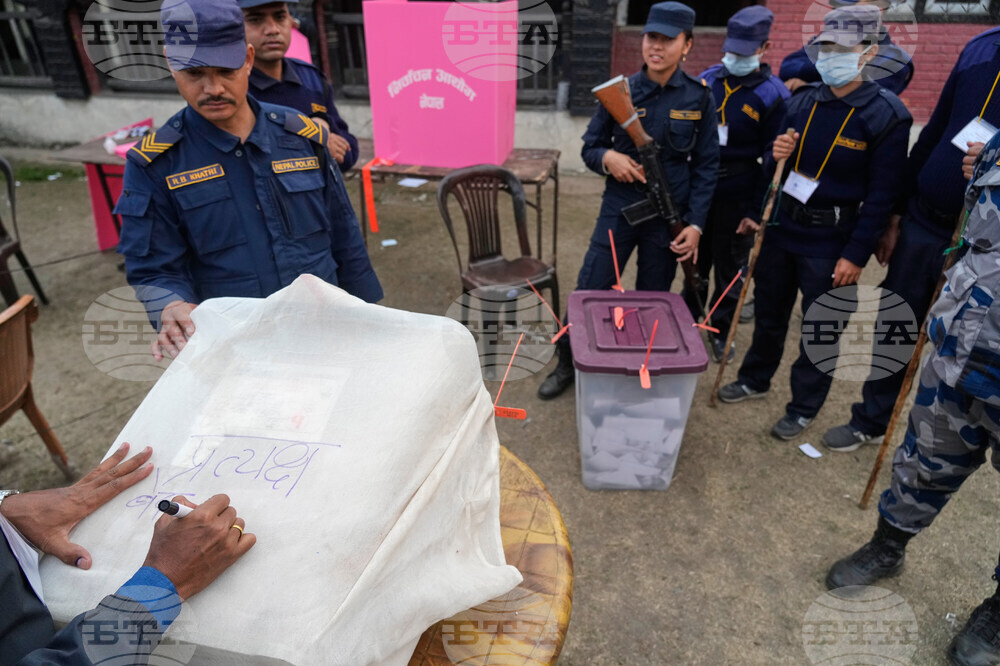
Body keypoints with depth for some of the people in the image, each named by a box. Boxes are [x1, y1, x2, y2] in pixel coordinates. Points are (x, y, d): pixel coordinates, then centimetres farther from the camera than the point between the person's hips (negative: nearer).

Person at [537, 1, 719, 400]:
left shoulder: (698, 98, -2)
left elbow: (706, 166, 0)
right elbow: (589, 147, 4)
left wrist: (695, 223, -7)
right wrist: (607, 158, -20)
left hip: (668, 216, 0)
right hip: (619, 209, 0)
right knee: (588, 292, 0)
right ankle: (567, 365, 20)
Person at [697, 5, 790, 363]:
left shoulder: (774, 94, -8)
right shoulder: (708, 79, 4)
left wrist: (759, 212, -9)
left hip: (737, 195, -4)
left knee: (730, 266, 9)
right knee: (694, 259, 14)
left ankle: (721, 331, 26)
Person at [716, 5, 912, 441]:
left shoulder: (887, 115, -11)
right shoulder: (803, 101, 4)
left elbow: (882, 195, -12)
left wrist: (856, 256, -15)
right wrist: (776, 155, -10)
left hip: (830, 242, -5)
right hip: (782, 226, 5)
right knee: (769, 314, 18)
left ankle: (804, 408, 23)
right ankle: (755, 380, 38)